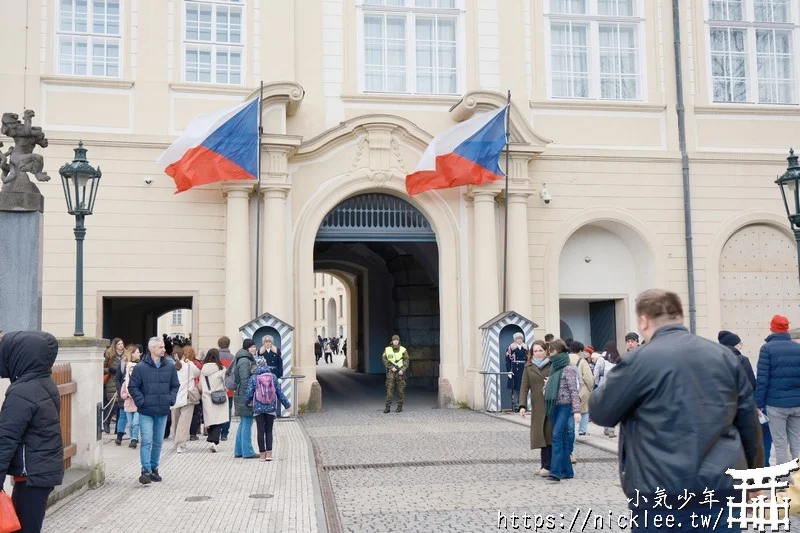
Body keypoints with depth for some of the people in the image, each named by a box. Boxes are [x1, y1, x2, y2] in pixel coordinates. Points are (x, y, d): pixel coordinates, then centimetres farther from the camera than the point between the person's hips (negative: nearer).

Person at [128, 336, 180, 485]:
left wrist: (171, 399, -1)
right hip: (146, 412, -4)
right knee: (147, 441, -7)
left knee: (158, 442, 12)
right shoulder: (141, 367, -7)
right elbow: (132, 386, -3)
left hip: (162, 411, 4)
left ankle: (154, 468, 24)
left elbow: (175, 385, 13)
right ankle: (146, 470, -3)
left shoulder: (170, 367, 4)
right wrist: (141, 401, -12)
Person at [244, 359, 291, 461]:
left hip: (258, 409, -1)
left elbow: (249, 393, -7)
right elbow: (279, 392, 3)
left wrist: (247, 402, 14)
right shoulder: (273, 377, 0)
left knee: (260, 431, 6)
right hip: (271, 409, 1)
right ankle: (269, 453, 2)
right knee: (269, 431, 9)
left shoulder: (253, 378, -5)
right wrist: (287, 405, 12)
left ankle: (262, 453, 9)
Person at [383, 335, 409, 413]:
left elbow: (406, 362, -5)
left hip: (400, 372, -1)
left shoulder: (403, 350, -4)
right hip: (391, 372, 1)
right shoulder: (387, 350, -1)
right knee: (389, 389, -6)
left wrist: (402, 370, -18)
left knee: (401, 390, 2)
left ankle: (400, 407, 11)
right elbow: (384, 360, -2)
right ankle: (388, 407, -5)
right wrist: (391, 367, -13)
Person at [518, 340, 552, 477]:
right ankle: (545, 465, 10)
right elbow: (524, 387, 6)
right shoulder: (529, 367, 10)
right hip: (537, 407, 3)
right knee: (540, 436, 2)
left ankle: (547, 466, -2)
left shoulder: (552, 365, 2)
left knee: (549, 435, -5)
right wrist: (522, 406, -4)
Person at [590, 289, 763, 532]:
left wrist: (614, 380, 20)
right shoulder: (724, 355, 7)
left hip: (663, 494, -4)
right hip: (723, 486, 5)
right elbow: (749, 424, 11)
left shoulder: (639, 361, -9)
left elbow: (600, 412, 2)